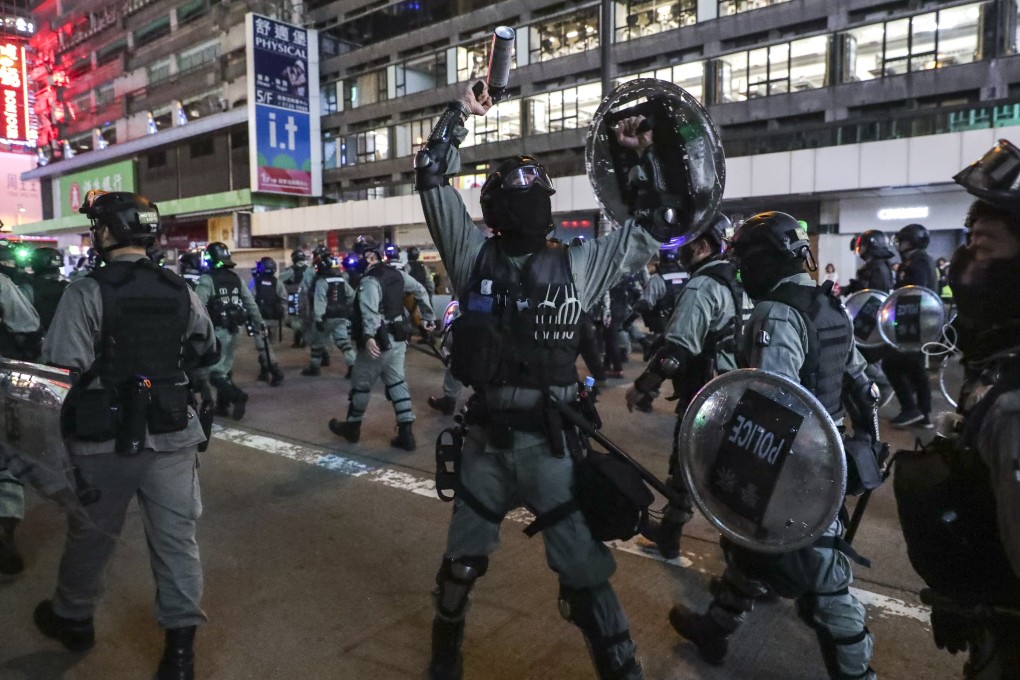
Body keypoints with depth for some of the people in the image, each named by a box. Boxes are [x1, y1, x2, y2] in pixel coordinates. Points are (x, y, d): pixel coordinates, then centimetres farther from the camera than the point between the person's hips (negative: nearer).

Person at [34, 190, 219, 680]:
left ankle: (72, 619, 41)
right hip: (171, 433, 3)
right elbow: (207, 352, 10)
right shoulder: (181, 291, 0)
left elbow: (61, 366, -20)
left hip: (106, 437, -2)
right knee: (175, 535, 8)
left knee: (91, 534, 18)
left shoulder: (87, 292, -14)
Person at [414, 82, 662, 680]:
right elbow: (433, 177, -2)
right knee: (464, 557, 20)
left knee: (585, 573, 5)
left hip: (554, 442, -1)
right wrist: (459, 113, 0)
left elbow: (652, 231, 6)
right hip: (487, 440, 1)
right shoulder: (474, 256, -1)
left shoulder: (576, 265, 1)